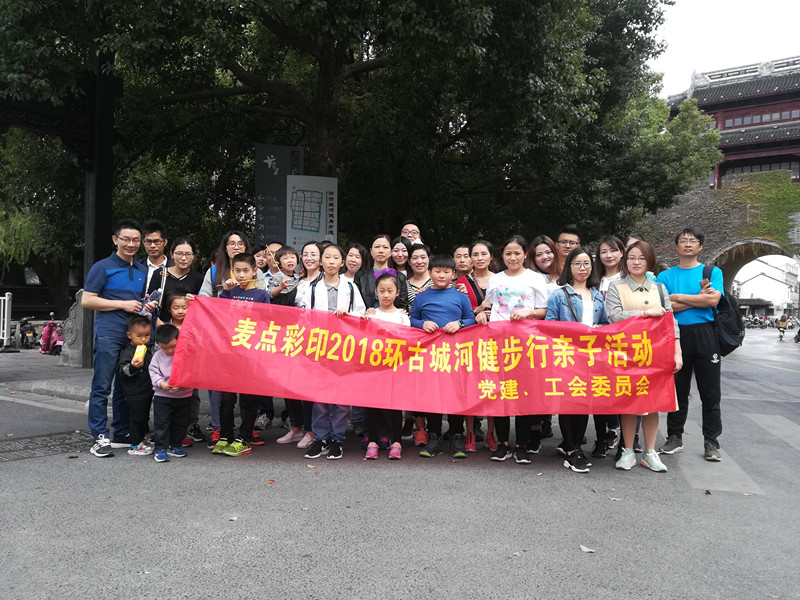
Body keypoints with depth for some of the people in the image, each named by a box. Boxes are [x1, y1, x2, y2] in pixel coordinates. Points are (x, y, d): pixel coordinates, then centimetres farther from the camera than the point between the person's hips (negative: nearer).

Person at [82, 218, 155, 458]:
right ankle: (100, 438, 2)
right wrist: (123, 305, -11)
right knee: (102, 387, -4)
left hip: (134, 336, 6)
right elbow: (86, 300, -7)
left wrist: (148, 307, 6)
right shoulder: (103, 267, 0)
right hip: (108, 335, -6)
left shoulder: (142, 271, 18)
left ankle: (122, 434, 20)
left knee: (126, 388, 11)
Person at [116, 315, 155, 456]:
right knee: (136, 418, -2)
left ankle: (141, 440, 32)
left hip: (147, 391, 9)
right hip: (135, 394, -8)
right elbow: (121, 371, -23)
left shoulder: (147, 350, 11)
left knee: (144, 417, 18)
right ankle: (135, 446, 7)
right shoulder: (127, 353, -16)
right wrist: (132, 367, -39)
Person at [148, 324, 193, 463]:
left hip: (184, 395, 1)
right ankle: (160, 448, 9)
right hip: (162, 396, 0)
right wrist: (161, 383, -18)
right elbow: (153, 372, 0)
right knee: (161, 423, 0)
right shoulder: (158, 356, -3)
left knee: (181, 423, 12)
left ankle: (174, 445, 28)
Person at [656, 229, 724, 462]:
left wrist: (679, 297, -7)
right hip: (676, 335, 1)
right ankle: (674, 438, 21)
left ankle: (711, 442, 13)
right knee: (677, 390, 9)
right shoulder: (665, 276, 9)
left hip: (705, 335, -1)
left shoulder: (713, 272, 8)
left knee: (710, 392, 3)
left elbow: (713, 300, -10)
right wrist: (699, 297, -8)